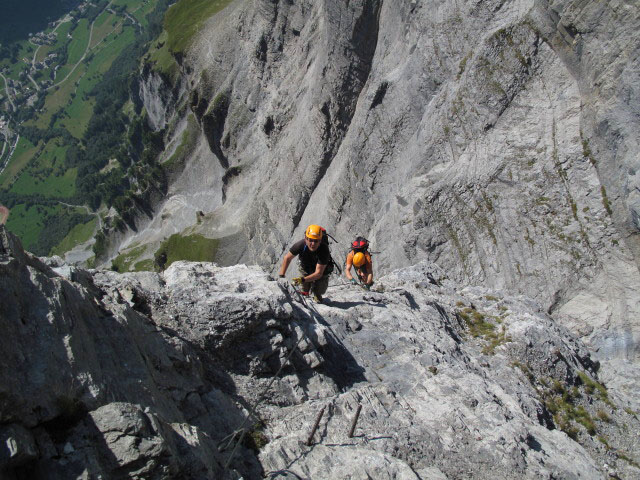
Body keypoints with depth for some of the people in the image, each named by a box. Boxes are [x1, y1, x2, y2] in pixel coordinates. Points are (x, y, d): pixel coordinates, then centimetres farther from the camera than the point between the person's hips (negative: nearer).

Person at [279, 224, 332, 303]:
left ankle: (317, 296, 27)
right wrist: (281, 276, -22)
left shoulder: (324, 250, -40)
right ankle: (305, 292, 4)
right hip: (305, 266, 2)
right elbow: (287, 258, -18)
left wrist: (302, 279, -50)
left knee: (319, 291, -11)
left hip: (322, 269, -2)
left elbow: (318, 273, -37)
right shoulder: (301, 244, -36)